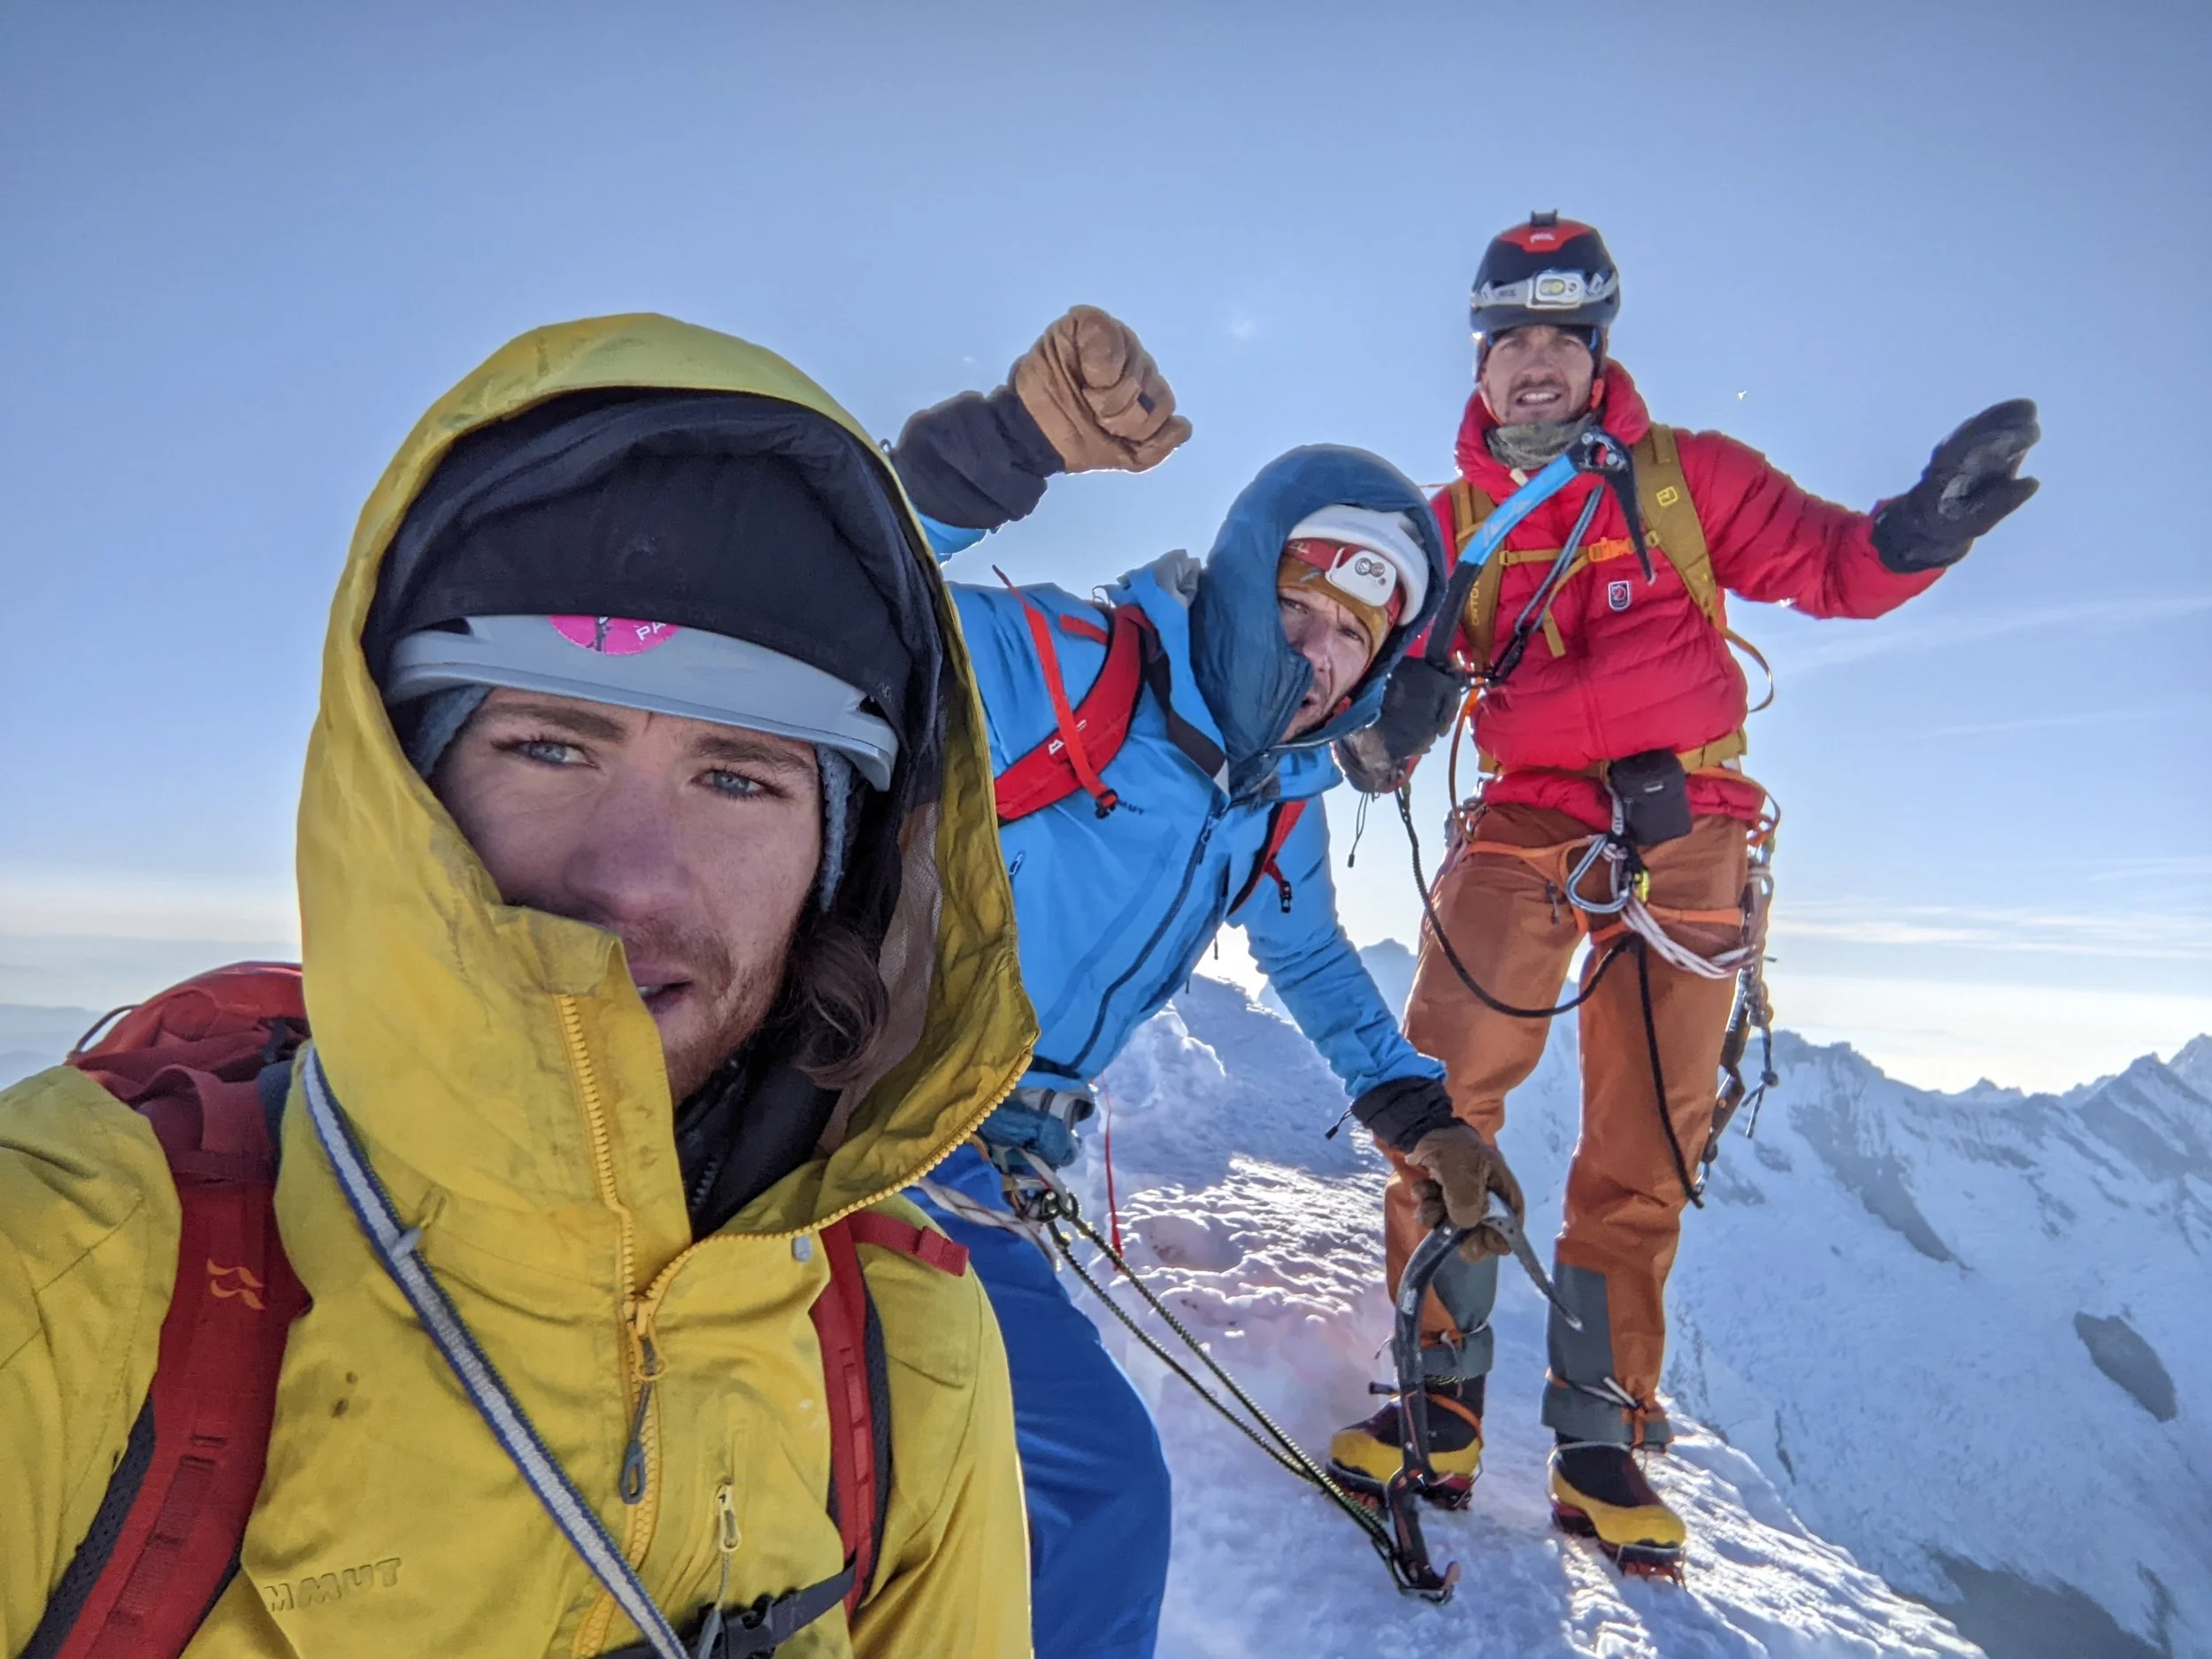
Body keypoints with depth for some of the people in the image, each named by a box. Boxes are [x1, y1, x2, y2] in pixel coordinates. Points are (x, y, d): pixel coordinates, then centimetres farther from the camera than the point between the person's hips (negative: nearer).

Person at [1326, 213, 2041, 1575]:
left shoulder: (1687, 476, 9)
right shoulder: (1454, 521, 11)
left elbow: (1827, 567, 4)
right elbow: (1404, 659, 3)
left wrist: (1915, 534, -18)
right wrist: (1392, 713, -21)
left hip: (1687, 829, 1)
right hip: (1528, 820, 0)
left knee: (1647, 1148, 3)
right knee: (1441, 1087, -19)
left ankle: (1601, 1436, 17)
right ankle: (1441, 1390, -3)